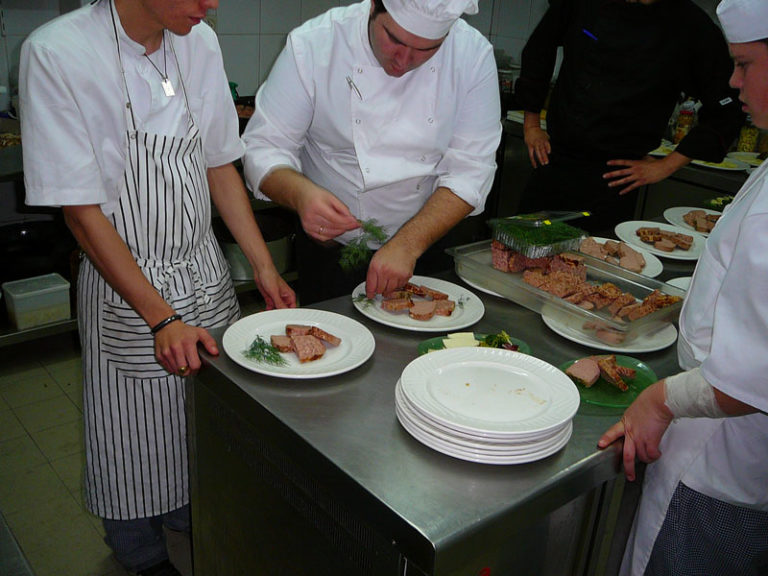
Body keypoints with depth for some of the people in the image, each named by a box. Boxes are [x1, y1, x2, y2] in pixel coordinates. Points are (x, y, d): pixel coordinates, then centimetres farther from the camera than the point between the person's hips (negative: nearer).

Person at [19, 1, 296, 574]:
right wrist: (161, 317, -22)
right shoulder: (56, 53, -18)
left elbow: (220, 165, 7)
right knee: (138, 441, 12)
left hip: (206, 272, 5)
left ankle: (196, 525, 46)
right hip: (125, 288, -4)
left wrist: (264, 268, 1)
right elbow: (82, 211, -17)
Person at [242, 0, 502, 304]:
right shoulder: (312, 45, -19)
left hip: (427, 245, 2)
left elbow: (470, 171, -16)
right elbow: (262, 148, -17)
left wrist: (409, 244, -29)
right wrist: (300, 193, -39)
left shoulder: (473, 54, -16)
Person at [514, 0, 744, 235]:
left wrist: (665, 166, -4)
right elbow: (538, 50, 11)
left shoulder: (694, 28, -8)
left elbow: (727, 112, -1)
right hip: (555, 160, 3)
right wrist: (531, 124, 10)